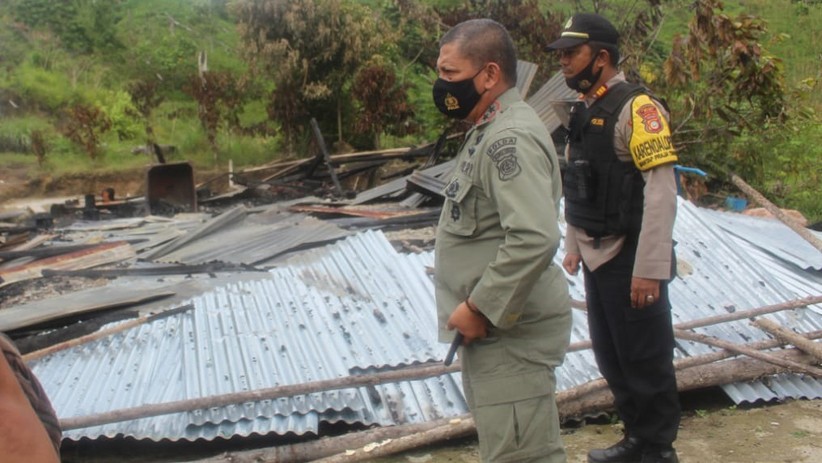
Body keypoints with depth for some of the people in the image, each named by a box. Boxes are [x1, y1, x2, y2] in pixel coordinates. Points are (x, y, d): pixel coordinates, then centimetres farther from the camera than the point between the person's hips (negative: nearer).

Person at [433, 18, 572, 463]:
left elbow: (535, 239, -32)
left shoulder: (510, 139, -20)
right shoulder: (490, 130, 13)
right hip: (492, 325, 11)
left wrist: (479, 308, -23)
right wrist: (477, 309, 13)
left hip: (509, 330, -11)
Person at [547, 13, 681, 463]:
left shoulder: (636, 107, -15)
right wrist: (572, 246, 19)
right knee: (610, 356, 18)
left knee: (645, 360, 3)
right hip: (596, 257, 9)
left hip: (629, 259, -9)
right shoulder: (584, 110, 11)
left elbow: (661, 192, -21)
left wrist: (650, 269, -24)